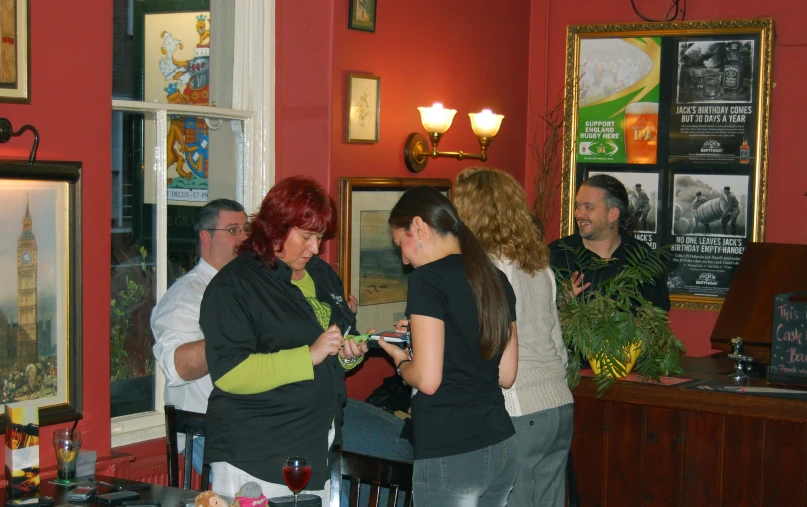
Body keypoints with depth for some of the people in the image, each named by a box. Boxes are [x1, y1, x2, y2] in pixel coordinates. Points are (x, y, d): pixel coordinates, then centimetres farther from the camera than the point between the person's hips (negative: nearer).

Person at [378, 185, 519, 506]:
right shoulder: (495, 279, 9)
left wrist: (400, 359, 6)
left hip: (449, 456, -7)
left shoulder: (429, 278, -11)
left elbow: (427, 380, -16)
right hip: (501, 448, 7)